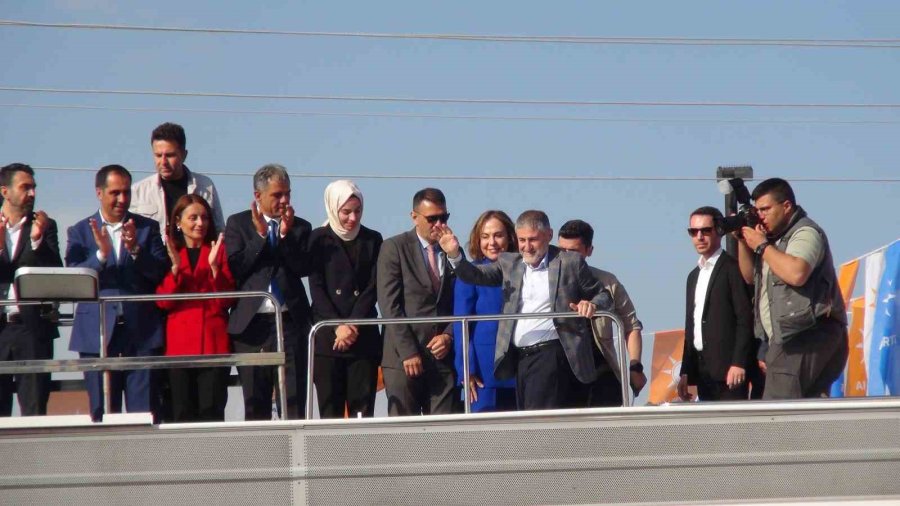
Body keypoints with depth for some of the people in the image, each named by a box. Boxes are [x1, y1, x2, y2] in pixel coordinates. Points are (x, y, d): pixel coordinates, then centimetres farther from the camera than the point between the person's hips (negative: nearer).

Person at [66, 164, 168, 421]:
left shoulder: (148, 228, 10)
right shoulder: (80, 232, 8)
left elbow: (161, 272, 0)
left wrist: (135, 249, -17)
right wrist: (101, 254, -20)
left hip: (142, 332, 0)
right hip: (98, 333, 0)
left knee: (144, 413, -4)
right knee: (102, 413, 3)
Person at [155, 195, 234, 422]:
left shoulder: (219, 250, 11)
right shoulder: (169, 254, 13)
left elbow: (226, 300, 3)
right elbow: (163, 301, 2)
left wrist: (215, 266, -10)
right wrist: (175, 268, -11)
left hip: (214, 342, -1)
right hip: (179, 344, 1)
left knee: (211, 411, -8)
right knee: (183, 413, -3)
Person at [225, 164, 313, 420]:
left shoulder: (300, 227, 10)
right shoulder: (238, 223, 8)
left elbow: (303, 268, -2)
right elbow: (235, 268, -3)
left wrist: (286, 235, -10)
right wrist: (260, 235, -9)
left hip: (290, 321, 0)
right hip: (251, 323, 0)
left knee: (294, 403, -6)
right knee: (255, 405, 4)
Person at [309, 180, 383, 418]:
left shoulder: (372, 240, 10)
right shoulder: (319, 239, 5)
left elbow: (373, 287, 4)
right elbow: (316, 287, 0)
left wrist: (353, 325, -9)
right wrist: (338, 327, -11)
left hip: (363, 334, 1)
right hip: (327, 335, -1)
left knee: (362, 407, -4)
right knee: (330, 407, -3)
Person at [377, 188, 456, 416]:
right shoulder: (394, 248, 1)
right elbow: (390, 305, -6)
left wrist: (449, 335, -4)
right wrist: (408, 352, -13)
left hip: (443, 356, 4)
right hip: (403, 358, -4)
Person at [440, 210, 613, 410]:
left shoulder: (570, 262, 3)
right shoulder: (509, 263, 14)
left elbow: (603, 296, 8)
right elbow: (475, 275, 5)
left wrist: (592, 304, -15)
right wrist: (455, 255, -13)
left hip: (550, 355, -5)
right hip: (519, 358, 5)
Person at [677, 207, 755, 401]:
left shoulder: (733, 268, -4)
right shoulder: (694, 276, 21)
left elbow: (745, 319, -11)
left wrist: (739, 363, -19)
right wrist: (685, 371, 16)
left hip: (728, 366, -7)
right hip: (702, 369, 7)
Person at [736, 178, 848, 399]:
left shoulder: (805, 233, -8)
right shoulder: (775, 238, 21)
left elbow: (797, 273, -27)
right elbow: (750, 276, 27)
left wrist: (761, 246, -14)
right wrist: (742, 241, 11)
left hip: (807, 337, -10)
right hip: (788, 339, 10)